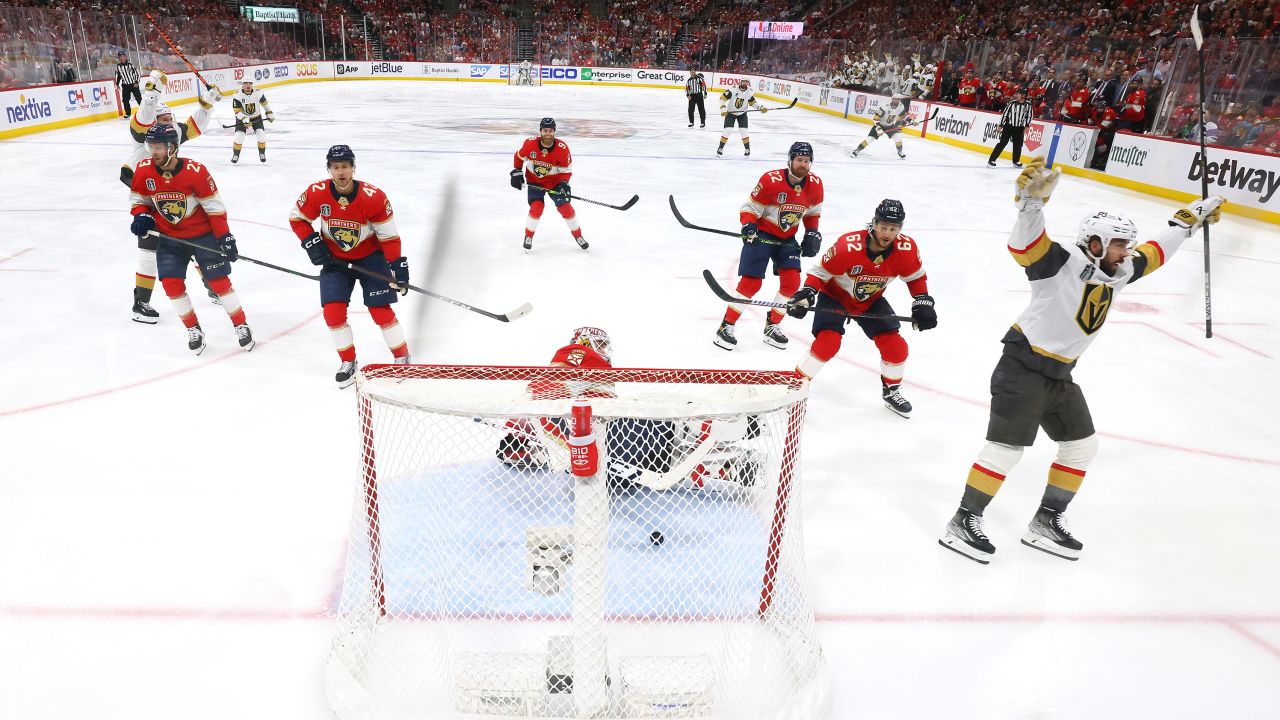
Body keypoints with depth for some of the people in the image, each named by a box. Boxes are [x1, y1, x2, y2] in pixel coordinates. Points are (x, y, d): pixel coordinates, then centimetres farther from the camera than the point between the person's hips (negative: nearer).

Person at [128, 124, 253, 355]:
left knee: (219, 281, -3)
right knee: (171, 283, -5)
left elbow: (214, 206, -14)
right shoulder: (144, 170, -9)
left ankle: (241, 326, 12)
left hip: (203, 234, -4)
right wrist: (142, 215, -14)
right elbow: (138, 199, 7)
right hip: (169, 237, 4)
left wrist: (224, 236, -16)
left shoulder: (195, 171, -21)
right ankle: (193, 329, 13)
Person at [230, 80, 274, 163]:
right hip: (242, 118, -2)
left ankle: (262, 154, 14)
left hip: (256, 117, 2)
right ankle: (235, 155, 7)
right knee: (239, 137, -13)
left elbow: (264, 103, 5)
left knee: (261, 136, -11)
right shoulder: (237, 96, -22)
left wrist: (269, 113, 6)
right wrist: (245, 119, -38)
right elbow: (237, 111, -23)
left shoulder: (258, 93, -16)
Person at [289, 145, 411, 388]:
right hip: (334, 258, 3)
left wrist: (398, 267, -17)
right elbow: (297, 218, 0)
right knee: (333, 311, -8)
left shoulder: (374, 197, -24)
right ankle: (348, 363, 10)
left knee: (380, 310, -8)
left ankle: (402, 358, 12)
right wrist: (311, 243, -11)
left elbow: (389, 236, -15)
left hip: (370, 257, -2)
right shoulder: (316, 193, -18)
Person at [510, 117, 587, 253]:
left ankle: (578, 236, 15)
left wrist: (563, 184, -28)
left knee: (565, 207, -5)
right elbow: (519, 157, 0)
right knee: (537, 207, -18)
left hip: (555, 181, 0)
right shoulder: (530, 144, -21)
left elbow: (566, 170, -13)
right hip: (534, 181, 0)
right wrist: (517, 172, -5)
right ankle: (528, 236, 4)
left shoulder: (562, 148, -23)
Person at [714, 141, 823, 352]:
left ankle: (771, 327, 11)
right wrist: (748, 228, -30)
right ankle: (726, 327, -2)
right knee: (751, 282, -12)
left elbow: (813, 212, 12)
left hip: (787, 239, 5)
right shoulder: (771, 180, -22)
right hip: (762, 234, -5)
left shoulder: (815, 184, -5)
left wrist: (812, 234, 3)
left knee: (792, 282, -6)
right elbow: (749, 208, -14)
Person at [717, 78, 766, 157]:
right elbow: (722, 98, -20)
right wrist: (723, 109, -30)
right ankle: (720, 148, 4)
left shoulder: (749, 92, -9)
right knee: (727, 130, -11)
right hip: (730, 113, -2)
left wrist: (761, 108, -6)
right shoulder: (733, 90, -22)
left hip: (742, 114, 2)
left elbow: (752, 102, 6)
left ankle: (747, 149, 10)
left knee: (743, 131, -7)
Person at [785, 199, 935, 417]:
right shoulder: (847, 246, -33)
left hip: (871, 302, 4)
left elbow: (916, 277, -1)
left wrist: (922, 303, -9)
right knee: (828, 342, -24)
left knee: (896, 347, -3)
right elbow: (821, 271, -21)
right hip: (835, 296, -4)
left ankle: (891, 391, 23)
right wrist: (806, 294, -35)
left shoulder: (907, 248, -21)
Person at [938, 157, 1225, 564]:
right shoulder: (1061, 262, -16)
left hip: (1059, 374, 9)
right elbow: (1025, 244, -33)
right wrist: (1032, 199, -48)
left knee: (1082, 447, 13)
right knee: (1007, 447, -11)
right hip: (1022, 366, -9)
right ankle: (963, 522, -2)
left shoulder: (1118, 273, 9)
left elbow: (1153, 254, 26)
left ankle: (1046, 522, 21)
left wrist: (1188, 220, 30)